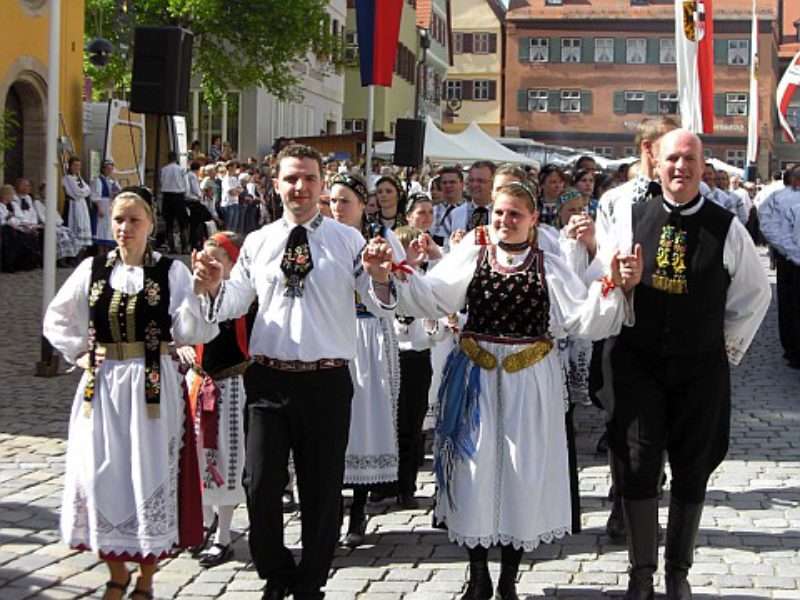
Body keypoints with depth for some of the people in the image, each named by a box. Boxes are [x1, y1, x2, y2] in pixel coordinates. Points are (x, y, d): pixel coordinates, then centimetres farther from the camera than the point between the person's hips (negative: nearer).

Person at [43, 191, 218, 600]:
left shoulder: (171, 272, -2)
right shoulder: (93, 270, 7)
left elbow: (191, 331, -12)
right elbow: (56, 320, 18)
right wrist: (79, 352, 6)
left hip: (152, 386, -3)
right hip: (101, 386, 3)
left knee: (150, 476, 2)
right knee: (100, 475, 4)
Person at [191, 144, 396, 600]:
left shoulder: (348, 240, 2)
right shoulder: (257, 242, 7)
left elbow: (383, 302, -4)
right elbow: (234, 304, 11)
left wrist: (380, 274, -25)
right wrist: (213, 287, -10)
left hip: (327, 380, -1)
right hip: (269, 378, 1)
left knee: (322, 488, 9)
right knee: (261, 485, 4)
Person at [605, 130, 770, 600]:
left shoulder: (726, 227, -3)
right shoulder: (634, 220, -1)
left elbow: (756, 293, 8)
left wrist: (730, 346, 6)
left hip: (702, 368, 0)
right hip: (639, 364, 0)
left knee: (692, 471, 9)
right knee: (640, 467, 2)